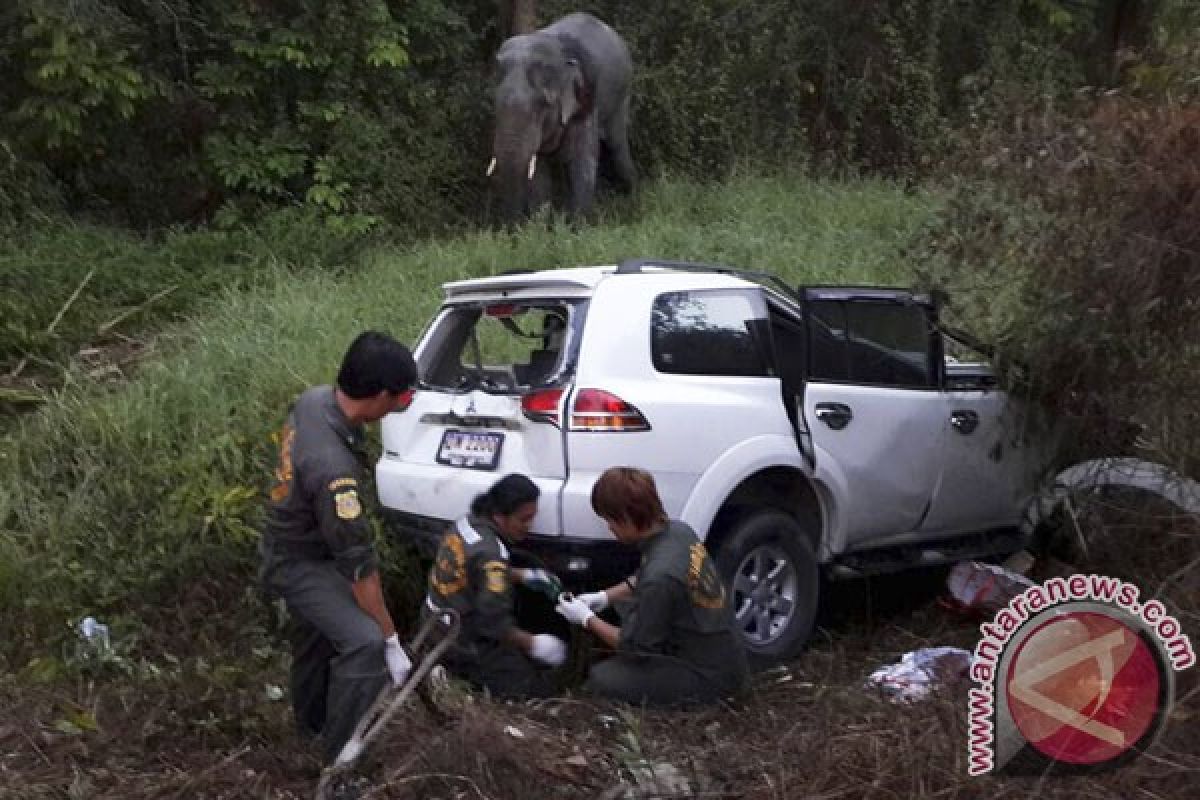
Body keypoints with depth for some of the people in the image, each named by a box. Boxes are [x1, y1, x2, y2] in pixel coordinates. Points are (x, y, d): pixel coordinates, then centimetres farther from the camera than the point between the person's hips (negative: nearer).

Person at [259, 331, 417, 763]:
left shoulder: (314, 398, -16)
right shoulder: (333, 467, -41)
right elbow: (358, 564, -33)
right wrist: (391, 642, -23)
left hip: (297, 540, 9)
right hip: (298, 562, -9)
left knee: (316, 636, 27)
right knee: (365, 644, -21)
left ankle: (312, 722, 51)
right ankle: (339, 757, -6)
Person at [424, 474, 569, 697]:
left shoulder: (469, 522, -2)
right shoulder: (489, 554, -28)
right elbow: (494, 622, -26)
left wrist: (524, 575, 9)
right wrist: (534, 644, -15)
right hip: (462, 643, -9)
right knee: (540, 687, -5)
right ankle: (461, 669, -4)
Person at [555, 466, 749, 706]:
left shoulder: (660, 575, -31)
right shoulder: (677, 529, -6)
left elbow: (637, 647, -15)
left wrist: (587, 619, -4)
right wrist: (605, 596, 9)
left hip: (711, 675, -8)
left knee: (601, 679, -14)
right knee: (626, 603, 16)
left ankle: (695, 697, 0)